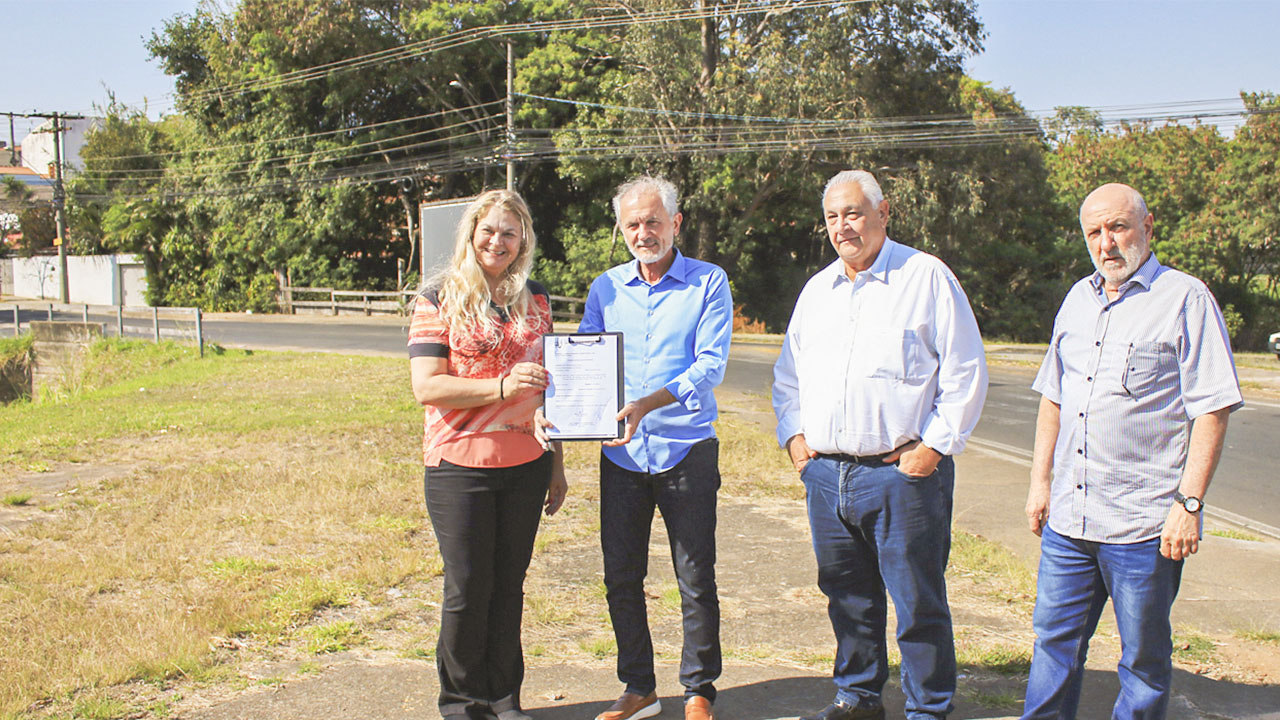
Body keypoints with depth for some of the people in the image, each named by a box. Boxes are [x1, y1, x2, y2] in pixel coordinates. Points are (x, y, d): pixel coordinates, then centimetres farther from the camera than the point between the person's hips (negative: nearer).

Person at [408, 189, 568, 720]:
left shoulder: (535, 299, 10)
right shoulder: (439, 299, -3)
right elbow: (426, 387, -11)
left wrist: (556, 464, 15)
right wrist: (501, 386, -24)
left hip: (525, 464, 4)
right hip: (459, 464, -3)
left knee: (509, 584, 10)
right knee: (468, 588, 4)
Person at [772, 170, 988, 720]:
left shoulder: (927, 277, -2)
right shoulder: (816, 289, 16)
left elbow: (966, 372, -5)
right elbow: (788, 374, 24)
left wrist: (935, 446, -9)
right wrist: (793, 434, 10)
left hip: (901, 472, -5)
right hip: (825, 473, 6)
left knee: (918, 601, 1)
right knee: (847, 595, 15)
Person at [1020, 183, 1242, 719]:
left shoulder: (1185, 299, -6)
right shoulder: (1078, 299, 13)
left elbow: (1211, 411, -10)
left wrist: (1188, 502, -15)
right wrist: (1040, 481, 15)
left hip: (1143, 525, -5)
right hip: (1068, 517, 6)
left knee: (1143, 660, 7)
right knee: (1054, 641, 13)